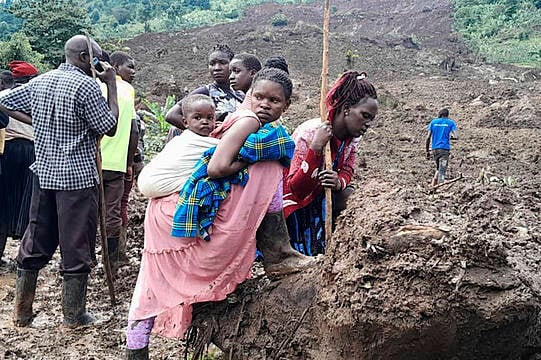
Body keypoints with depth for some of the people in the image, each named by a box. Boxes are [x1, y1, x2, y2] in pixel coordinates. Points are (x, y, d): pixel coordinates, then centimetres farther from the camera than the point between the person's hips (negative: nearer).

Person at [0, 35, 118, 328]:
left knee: (35, 243, 13)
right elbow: (109, 128, -10)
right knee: (76, 248, 3)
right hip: (78, 177, -7)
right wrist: (112, 86, -4)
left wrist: (36, 123, 14)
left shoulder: (39, 81, 9)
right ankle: (74, 315, 12)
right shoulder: (86, 86, -13)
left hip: (44, 173, 7)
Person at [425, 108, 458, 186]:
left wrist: (427, 151, 8)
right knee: (442, 171, -4)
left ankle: (433, 185, 3)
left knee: (438, 169, 21)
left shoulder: (433, 122, 10)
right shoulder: (451, 123, 4)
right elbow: (456, 137, -8)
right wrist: (449, 137, 14)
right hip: (445, 149, -3)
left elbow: (428, 137, 3)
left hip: (435, 148, 3)